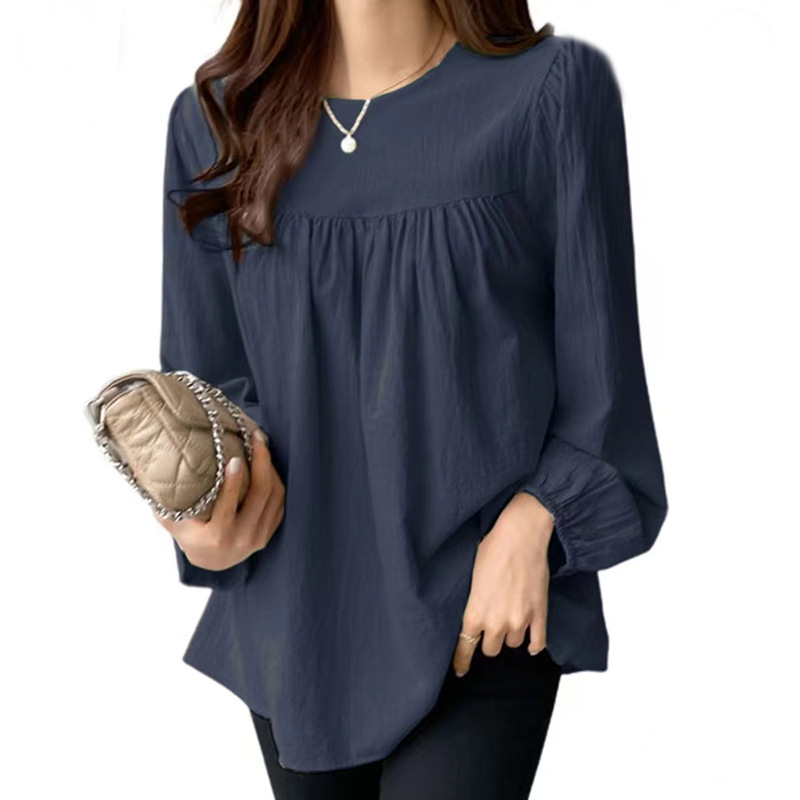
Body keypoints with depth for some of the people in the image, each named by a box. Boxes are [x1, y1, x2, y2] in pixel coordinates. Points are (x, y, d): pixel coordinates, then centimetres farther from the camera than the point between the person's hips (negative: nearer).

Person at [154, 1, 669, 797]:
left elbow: (599, 367, -2)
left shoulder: (554, 88, -6)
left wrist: (530, 526, -12)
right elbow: (208, 376, 7)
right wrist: (203, 518, -11)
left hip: (486, 613, -3)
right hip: (292, 621, 4)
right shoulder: (215, 117, 2)